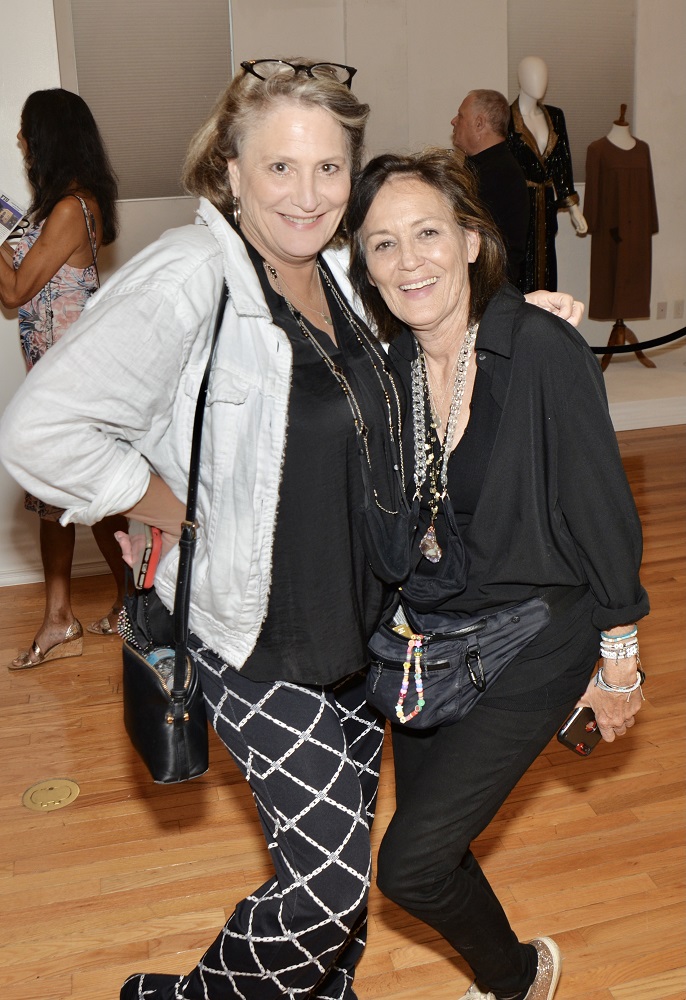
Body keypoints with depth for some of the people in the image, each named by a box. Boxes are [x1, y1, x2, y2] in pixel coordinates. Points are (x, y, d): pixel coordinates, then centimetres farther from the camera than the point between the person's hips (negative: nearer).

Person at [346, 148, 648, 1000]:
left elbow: (602, 514, -14)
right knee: (433, 849, 17)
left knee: (409, 866, -6)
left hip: (531, 642, -5)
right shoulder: (386, 369, -5)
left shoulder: (544, 351, -21)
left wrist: (616, 663, -6)